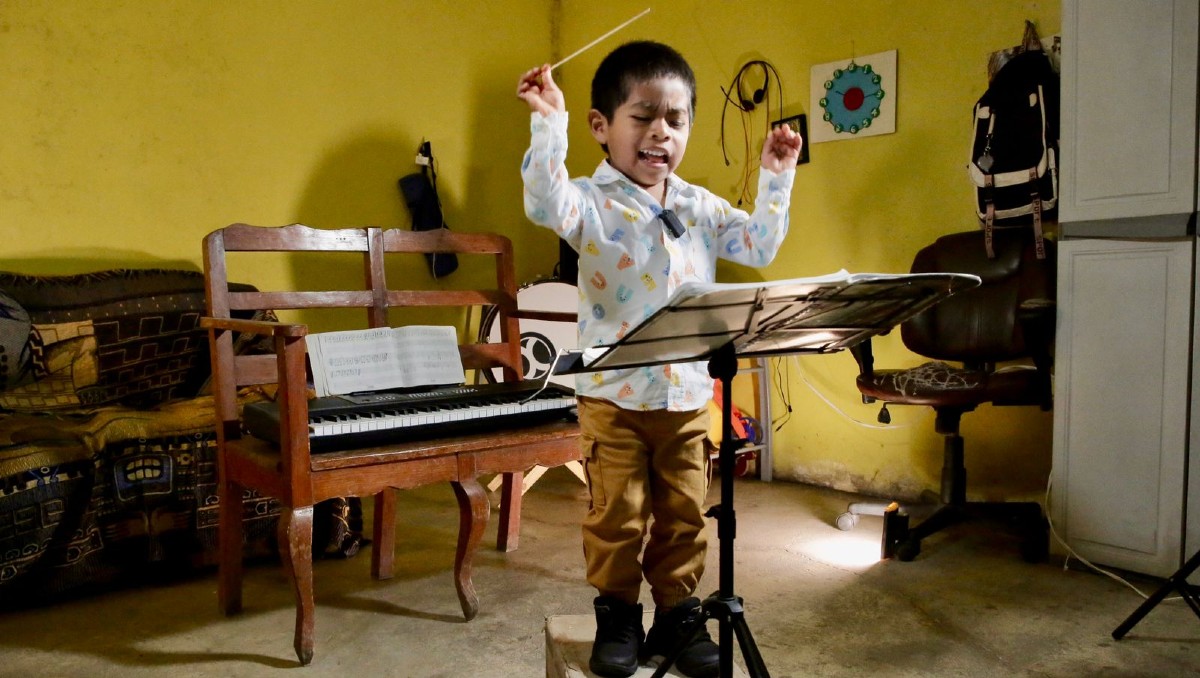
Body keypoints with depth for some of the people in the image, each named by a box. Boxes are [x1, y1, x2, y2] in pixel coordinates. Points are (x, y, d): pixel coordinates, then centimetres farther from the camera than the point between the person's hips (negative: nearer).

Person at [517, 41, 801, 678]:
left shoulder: (701, 207, 8)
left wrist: (775, 177, 9)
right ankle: (616, 618, 26)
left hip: (688, 397, 4)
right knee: (617, 518, 7)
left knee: (684, 517, 13)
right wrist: (548, 124, -32)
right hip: (613, 397, -4)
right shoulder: (594, 202, -7)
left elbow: (760, 246, 13)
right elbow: (546, 205, -28)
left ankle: (678, 615, 30)